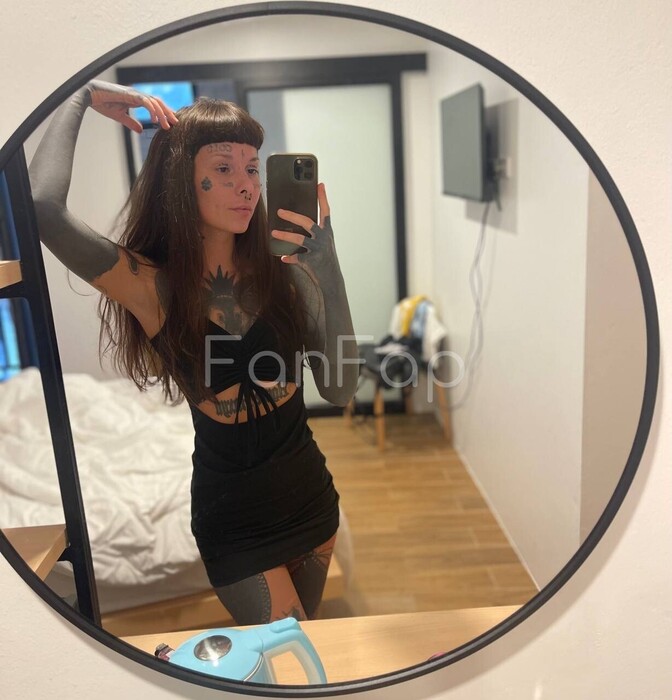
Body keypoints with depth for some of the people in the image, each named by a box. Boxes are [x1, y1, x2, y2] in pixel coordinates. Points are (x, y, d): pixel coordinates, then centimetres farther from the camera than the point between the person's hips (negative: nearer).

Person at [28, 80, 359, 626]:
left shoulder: (285, 271, -9)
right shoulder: (152, 286, -15)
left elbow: (340, 391, -16)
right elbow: (42, 206, -31)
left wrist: (329, 272, -28)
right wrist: (80, 97, -15)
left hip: (311, 495, 4)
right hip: (232, 517, -3)